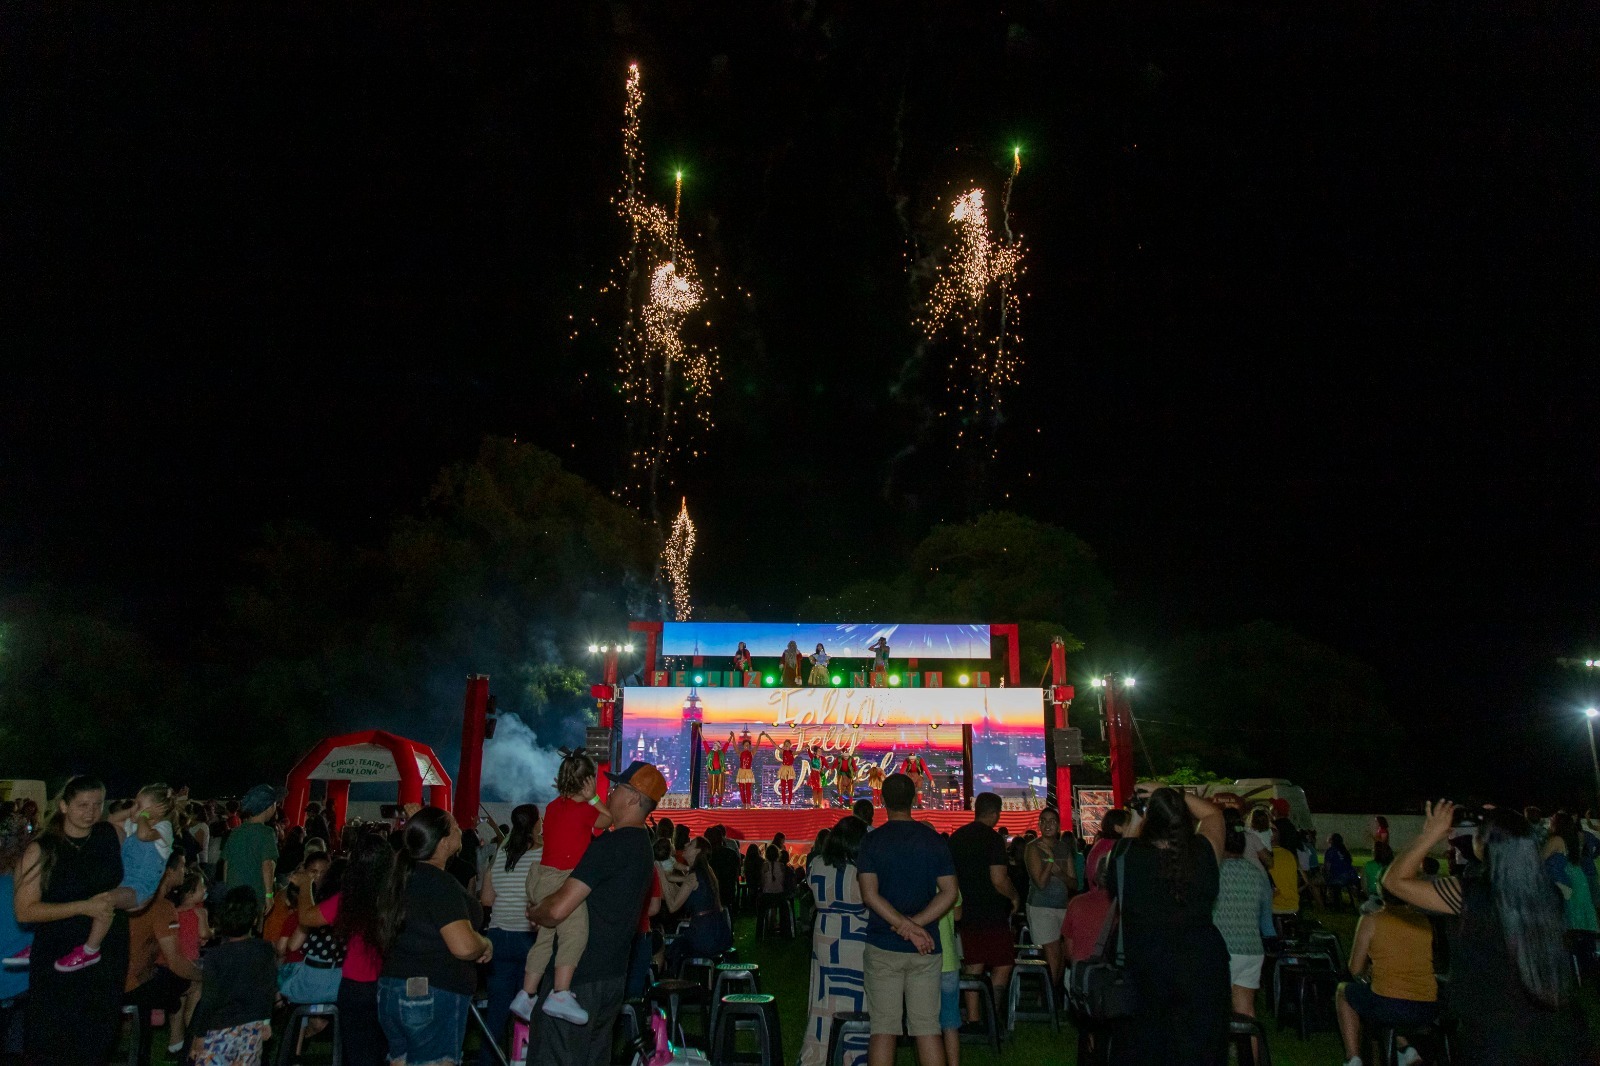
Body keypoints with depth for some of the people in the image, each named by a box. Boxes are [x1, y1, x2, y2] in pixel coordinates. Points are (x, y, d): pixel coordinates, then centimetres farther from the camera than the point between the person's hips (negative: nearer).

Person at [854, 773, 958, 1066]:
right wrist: (915, 925, -10)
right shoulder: (934, 839, 2)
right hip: (926, 949, 2)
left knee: (883, 1027, 4)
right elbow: (949, 892, -4)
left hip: (882, 946, -2)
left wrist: (907, 926, -14)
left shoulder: (872, 841, -4)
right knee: (928, 1026, 7)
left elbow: (870, 895, -12)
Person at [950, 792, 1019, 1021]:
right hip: (991, 913, -6)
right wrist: (1014, 896, -2)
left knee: (973, 966, 12)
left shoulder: (956, 837, 7)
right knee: (1002, 965, 4)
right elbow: (998, 880, -19)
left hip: (966, 911, 7)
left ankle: (973, 1017, 14)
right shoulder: (993, 839, -14)